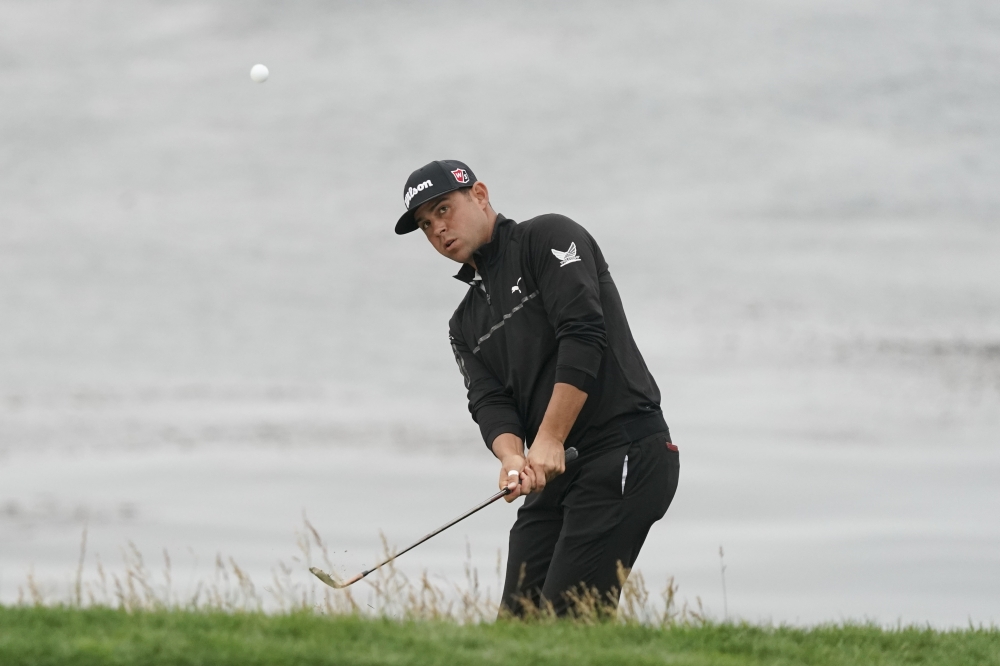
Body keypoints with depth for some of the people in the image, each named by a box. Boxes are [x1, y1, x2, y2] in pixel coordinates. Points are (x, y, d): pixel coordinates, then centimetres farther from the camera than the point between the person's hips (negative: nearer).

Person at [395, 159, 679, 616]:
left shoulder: (548, 238, -1)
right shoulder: (466, 325, 21)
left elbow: (583, 335, -14)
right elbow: (489, 402, 6)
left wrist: (549, 441, -19)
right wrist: (512, 456, -18)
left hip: (625, 454, -8)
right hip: (553, 476, 8)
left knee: (565, 619, -17)